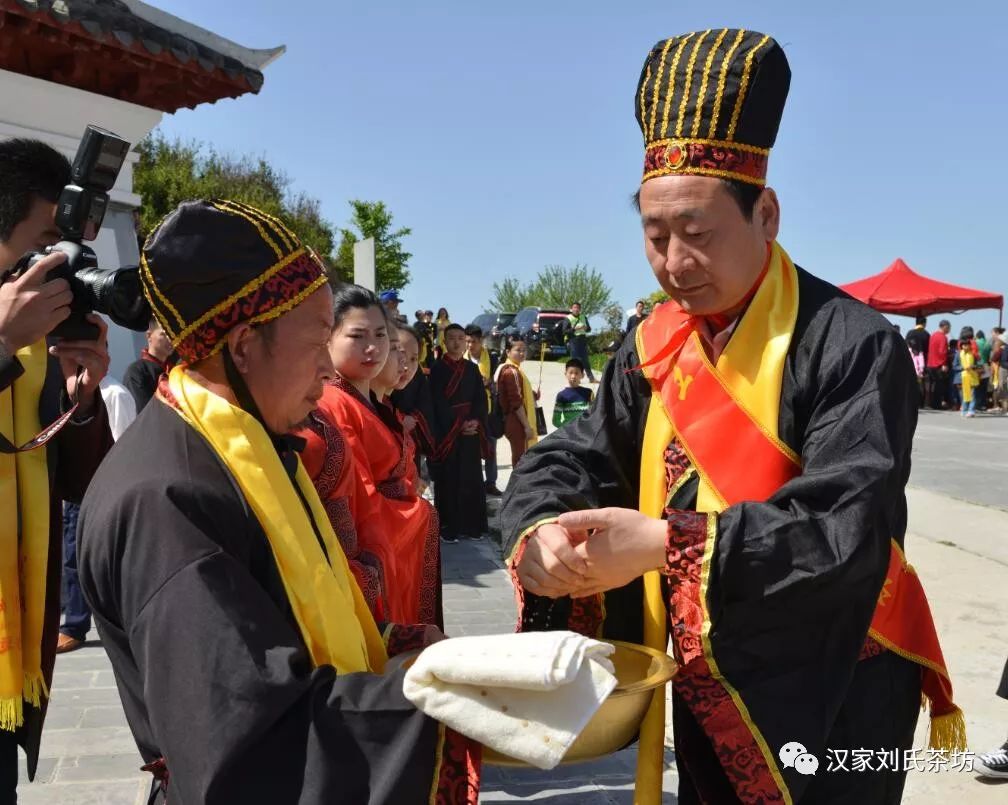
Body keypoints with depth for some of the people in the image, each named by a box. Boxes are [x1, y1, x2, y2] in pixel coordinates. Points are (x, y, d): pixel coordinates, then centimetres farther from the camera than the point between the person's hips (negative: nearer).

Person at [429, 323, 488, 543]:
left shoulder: (472, 369, 10)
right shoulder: (437, 369, -3)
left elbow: (481, 399, 6)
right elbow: (438, 402, -9)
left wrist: (475, 421, -11)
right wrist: (459, 424, -14)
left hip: (471, 431, 4)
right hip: (446, 431, -4)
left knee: (471, 479, 5)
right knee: (448, 480, -2)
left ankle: (471, 525, 13)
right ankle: (447, 527, 4)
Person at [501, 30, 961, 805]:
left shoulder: (852, 345, -19)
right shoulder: (652, 348, 1)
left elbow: (849, 525, -27)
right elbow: (571, 458, -2)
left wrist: (666, 542, -35)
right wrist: (543, 533, -25)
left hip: (828, 703, -5)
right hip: (705, 694, 6)